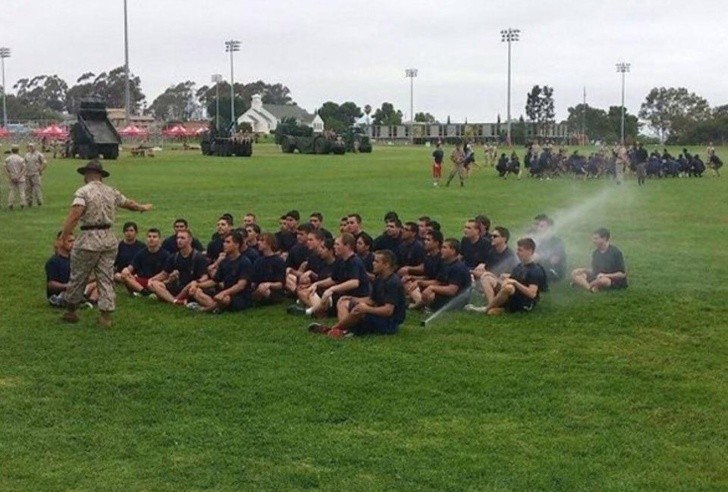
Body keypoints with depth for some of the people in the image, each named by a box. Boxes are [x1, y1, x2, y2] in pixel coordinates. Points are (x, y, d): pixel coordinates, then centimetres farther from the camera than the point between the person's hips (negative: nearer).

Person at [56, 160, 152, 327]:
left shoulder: (83, 192, -8)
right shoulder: (111, 192, 10)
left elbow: (74, 216, -20)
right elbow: (129, 203, 28)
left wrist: (62, 238, -19)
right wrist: (142, 207, 48)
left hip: (89, 240, -5)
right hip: (109, 240, 5)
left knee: (78, 277, 10)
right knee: (106, 279, 9)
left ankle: (70, 312, 23)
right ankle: (106, 316, 9)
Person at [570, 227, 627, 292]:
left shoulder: (615, 252, -15)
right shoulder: (595, 253, 5)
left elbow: (622, 274, -15)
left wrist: (605, 275, -25)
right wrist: (584, 270, -4)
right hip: (598, 278, 7)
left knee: (604, 280, -42)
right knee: (574, 273, -8)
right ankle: (591, 288, -29)